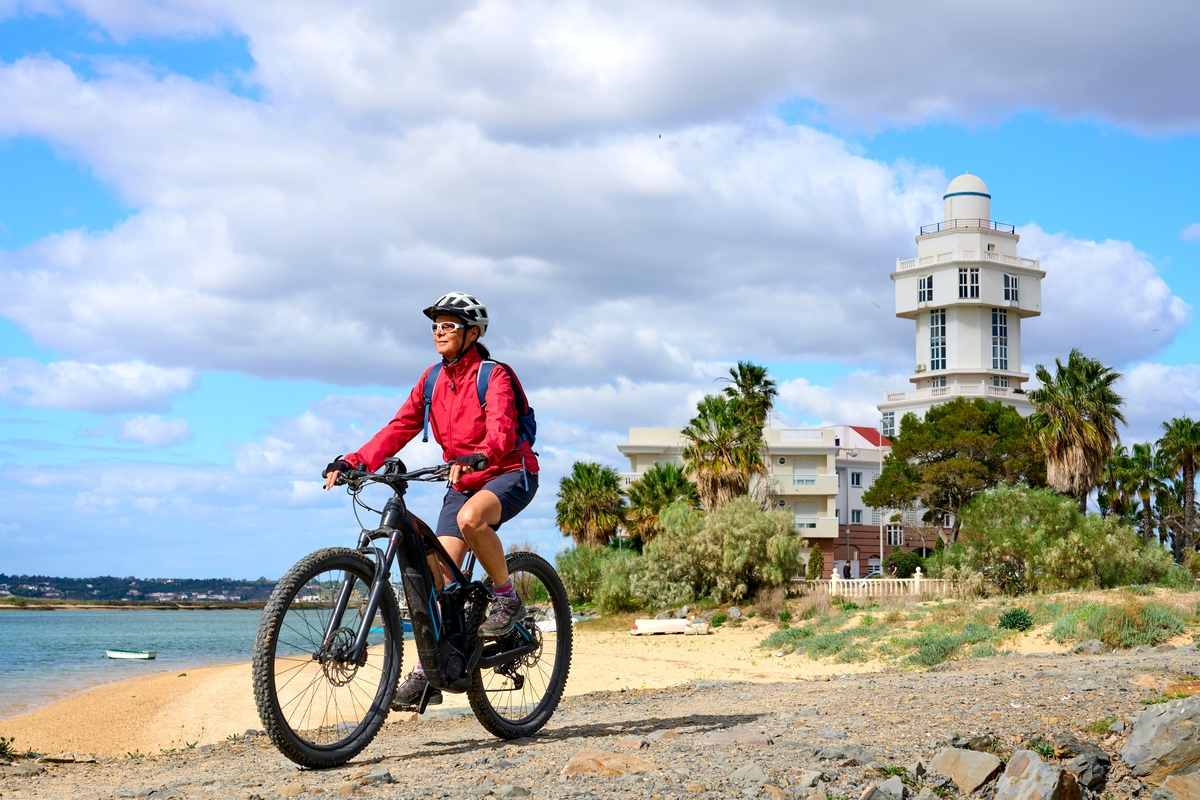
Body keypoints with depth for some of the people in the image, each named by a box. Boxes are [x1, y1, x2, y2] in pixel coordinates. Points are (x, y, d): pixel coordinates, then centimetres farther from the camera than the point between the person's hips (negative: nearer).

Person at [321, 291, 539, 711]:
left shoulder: (494, 376, -14)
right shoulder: (433, 379, 5)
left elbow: (501, 433, -30)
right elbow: (400, 428, 0)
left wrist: (472, 459, -50)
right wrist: (352, 462, -13)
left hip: (509, 474, -6)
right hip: (462, 482, 6)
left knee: (470, 518, -38)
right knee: (442, 573, -4)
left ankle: (507, 598, -16)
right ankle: (429, 670, 1)